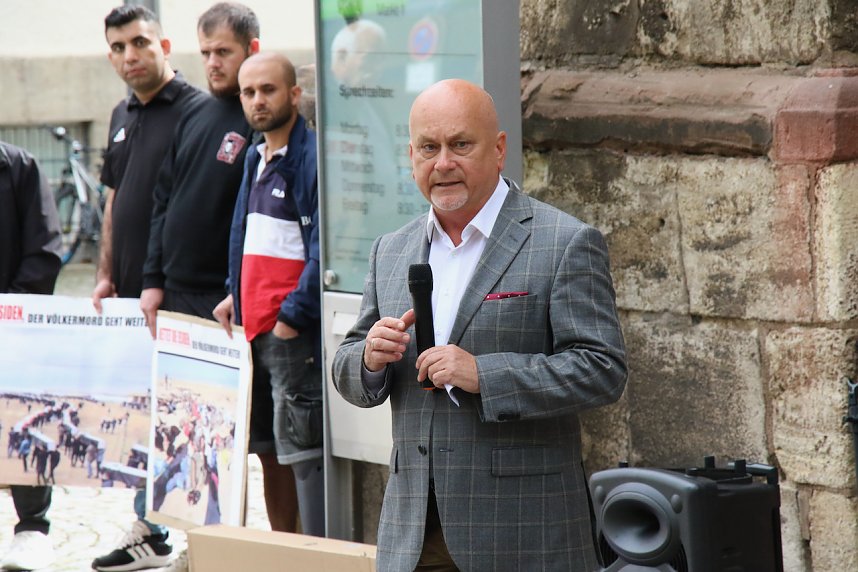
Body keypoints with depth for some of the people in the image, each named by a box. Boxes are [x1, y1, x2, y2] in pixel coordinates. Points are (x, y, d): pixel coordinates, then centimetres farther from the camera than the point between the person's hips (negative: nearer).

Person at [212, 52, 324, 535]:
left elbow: (323, 248, -18)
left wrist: (292, 318, -17)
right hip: (254, 330, 9)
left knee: (303, 449, -8)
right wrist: (237, 296, 16)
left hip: (294, 332, -9)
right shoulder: (256, 157, 16)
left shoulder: (313, 157, -12)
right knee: (269, 449, 14)